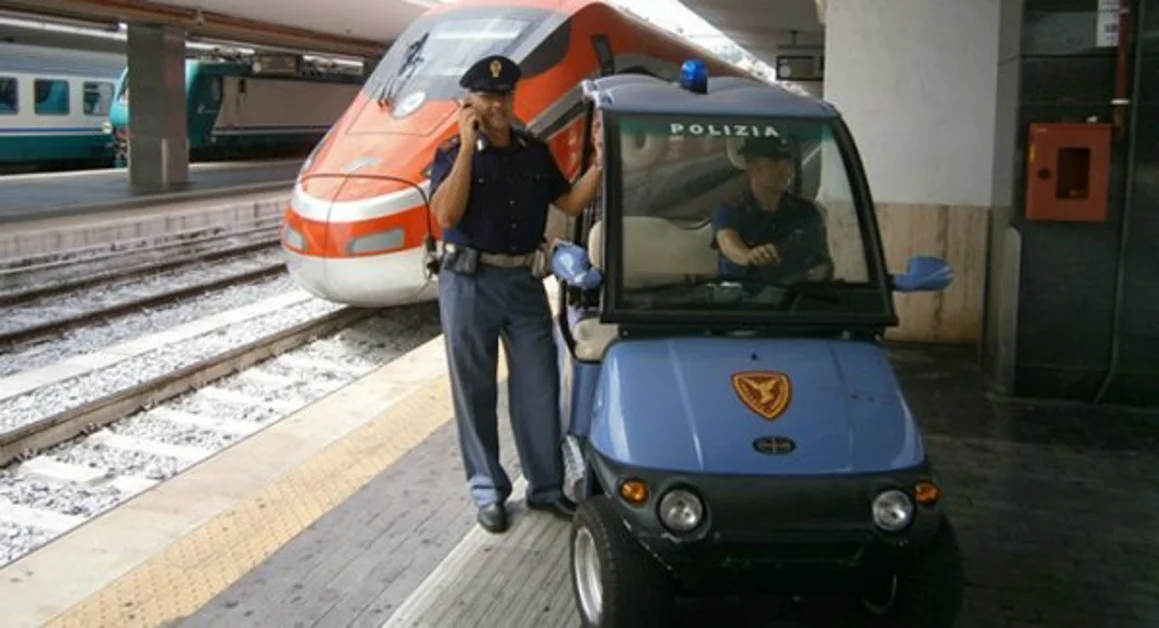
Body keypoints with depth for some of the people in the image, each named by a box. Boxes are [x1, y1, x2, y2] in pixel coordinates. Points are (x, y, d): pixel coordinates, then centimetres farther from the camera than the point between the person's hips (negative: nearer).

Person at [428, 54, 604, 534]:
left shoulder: (535, 152, 8)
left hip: (524, 282, 4)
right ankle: (487, 489, 19)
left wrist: (601, 161, -6)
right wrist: (467, 147, -20)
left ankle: (546, 486, 20)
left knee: (539, 386, 7)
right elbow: (446, 214, -20)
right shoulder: (453, 155, -5)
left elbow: (570, 203, 8)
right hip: (470, 283, -3)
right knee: (476, 391, 6)